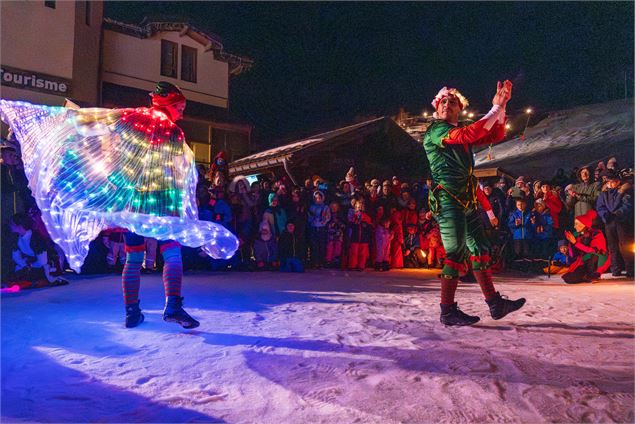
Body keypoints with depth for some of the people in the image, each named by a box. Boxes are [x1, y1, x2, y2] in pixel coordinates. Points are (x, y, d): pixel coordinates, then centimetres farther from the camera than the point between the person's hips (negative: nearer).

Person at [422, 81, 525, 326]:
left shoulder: (460, 133, 19)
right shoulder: (436, 130, -6)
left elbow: (495, 135, 16)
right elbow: (469, 135, -23)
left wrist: (500, 108, 3)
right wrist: (496, 108, -18)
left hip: (466, 202, 9)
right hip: (448, 201, -9)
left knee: (480, 250, 10)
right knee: (456, 253, -9)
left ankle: (495, 304, 18)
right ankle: (448, 311, 0)